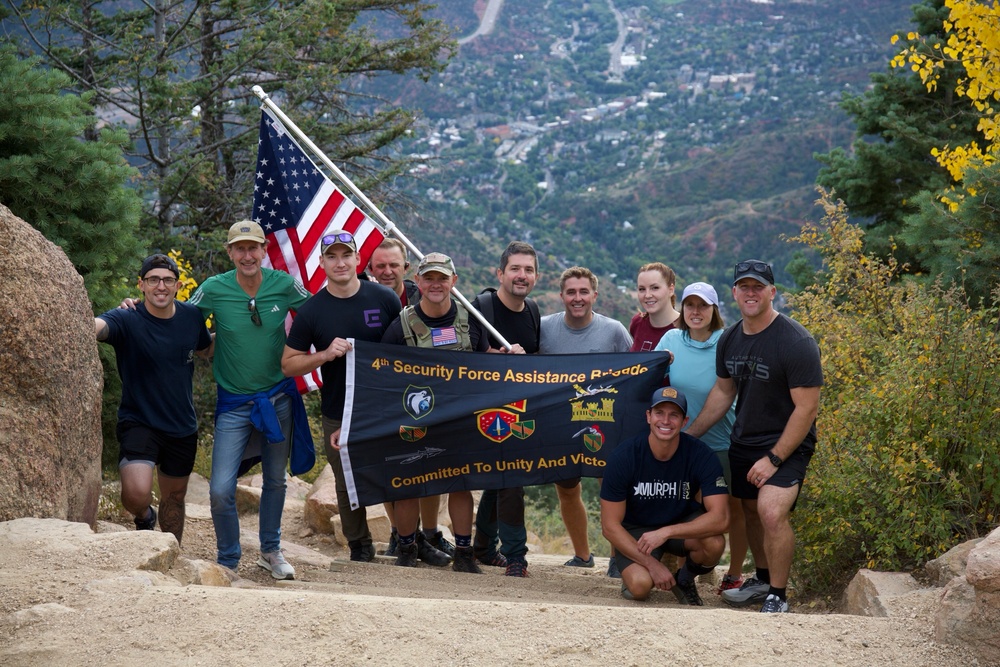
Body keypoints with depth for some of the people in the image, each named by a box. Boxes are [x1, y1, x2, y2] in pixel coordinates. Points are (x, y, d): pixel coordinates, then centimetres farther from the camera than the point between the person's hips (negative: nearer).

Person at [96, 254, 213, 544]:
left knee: (174, 497, 19)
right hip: (139, 423, -5)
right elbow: (98, 326, -41)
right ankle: (144, 516, 13)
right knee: (136, 494, -24)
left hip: (182, 427, 5)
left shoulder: (191, 316, -1)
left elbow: (206, 350, 19)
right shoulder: (128, 320, -18)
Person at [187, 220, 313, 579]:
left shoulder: (284, 284, -6)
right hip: (234, 402, -2)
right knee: (221, 490, -10)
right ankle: (228, 561, 11)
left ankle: (271, 551, 37)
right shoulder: (214, 289, -10)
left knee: (275, 481, 16)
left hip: (278, 398, 2)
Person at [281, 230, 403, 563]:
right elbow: (288, 364, 0)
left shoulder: (385, 299, -2)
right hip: (338, 417, 0)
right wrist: (326, 354, -16)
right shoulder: (311, 311, -3)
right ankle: (360, 548, 27)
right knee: (348, 487, 10)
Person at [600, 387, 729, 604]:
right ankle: (632, 572, 10)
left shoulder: (700, 455, -20)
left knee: (714, 543, -32)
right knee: (640, 586, -29)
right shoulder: (624, 456, -20)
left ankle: (684, 580, 2)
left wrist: (666, 532, -37)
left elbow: (720, 517, -28)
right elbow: (610, 525, -16)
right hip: (635, 530, -1)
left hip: (683, 524, 1)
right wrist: (651, 564, -24)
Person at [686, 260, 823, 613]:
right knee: (751, 510, 15)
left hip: (786, 444, -7)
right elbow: (723, 391, 17)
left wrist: (774, 459, -20)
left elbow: (806, 408, -19)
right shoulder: (730, 339, 4)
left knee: (772, 512, -23)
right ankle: (762, 580, 37)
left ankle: (777, 597, -9)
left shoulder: (796, 342, -19)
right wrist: (689, 435, 13)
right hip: (743, 440, 7)